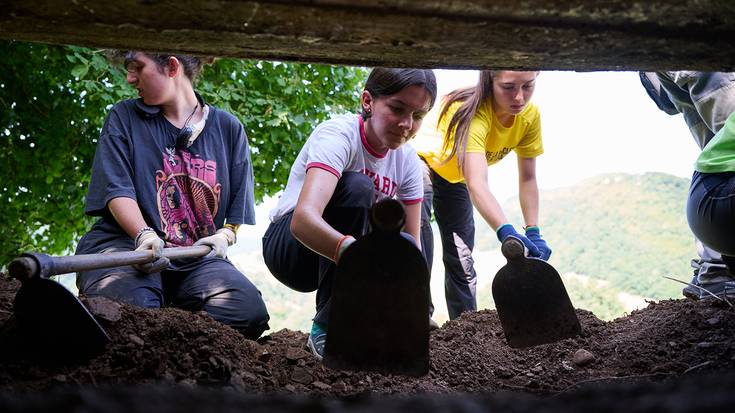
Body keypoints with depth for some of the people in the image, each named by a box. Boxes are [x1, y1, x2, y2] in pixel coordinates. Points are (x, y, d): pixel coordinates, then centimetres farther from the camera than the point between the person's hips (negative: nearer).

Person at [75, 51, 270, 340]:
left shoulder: (228, 128, 17)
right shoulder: (123, 117, 13)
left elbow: (238, 204, 18)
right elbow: (117, 190, -1)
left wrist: (225, 234, -4)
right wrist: (144, 235, -20)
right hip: (127, 242, -2)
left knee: (249, 312, -28)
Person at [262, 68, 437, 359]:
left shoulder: (407, 159, -6)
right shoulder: (338, 135, -26)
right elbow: (303, 219, -44)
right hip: (289, 244, -5)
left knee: (402, 246, -26)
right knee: (356, 187, -32)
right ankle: (327, 328, -27)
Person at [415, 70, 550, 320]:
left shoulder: (530, 115, -20)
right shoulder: (472, 113, -40)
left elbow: (527, 179, -14)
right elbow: (476, 184, -52)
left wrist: (533, 233, -24)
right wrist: (506, 232, -65)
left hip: (454, 177, 6)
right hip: (421, 162, -6)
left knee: (461, 259, 7)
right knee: (419, 236, -24)